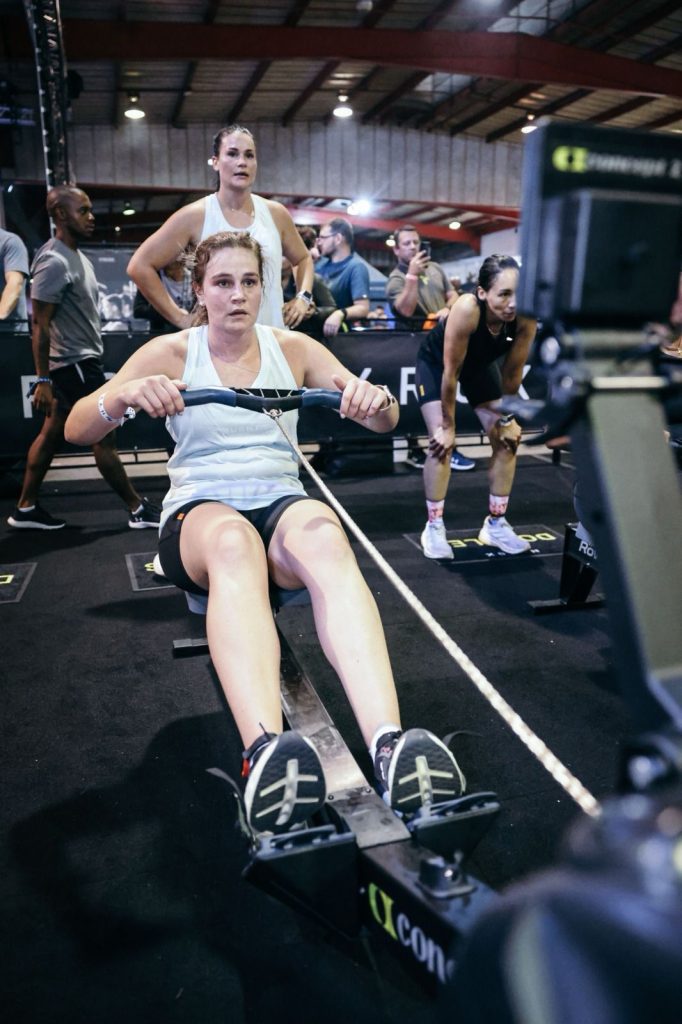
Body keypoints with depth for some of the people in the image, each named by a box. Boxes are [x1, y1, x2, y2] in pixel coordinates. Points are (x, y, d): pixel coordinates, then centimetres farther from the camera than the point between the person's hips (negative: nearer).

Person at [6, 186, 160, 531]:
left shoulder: (75, 256, 13)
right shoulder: (55, 262, -18)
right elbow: (40, 325, -20)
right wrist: (43, 380, -22)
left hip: (81, 360, 10)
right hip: (74, 363, -10)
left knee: (52, 434, 12)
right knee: (104, 438, -2)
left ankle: (25, 509, 21)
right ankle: (137, 509, 8)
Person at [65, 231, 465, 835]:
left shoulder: (294, 348, 11)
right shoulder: (171, 353, 7)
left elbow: (385, 422, 6)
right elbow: (77, 429, -4)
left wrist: (375, 398, -19)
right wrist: (125, 396, -26)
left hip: (282, 503, 1)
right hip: (198, 512, -1)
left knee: (324, 535, -37)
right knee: (233, 541, -40)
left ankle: (390, 746, -53)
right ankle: (265, 751, -58)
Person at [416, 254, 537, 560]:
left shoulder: (526, 317, -30)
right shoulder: (466, 310, -42)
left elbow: (512, 372, -15)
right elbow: (450, 371, -32)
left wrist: (507, 418, -7)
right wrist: (448, 425, -24)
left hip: (479, 363, 5)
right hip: (435, 361, -4)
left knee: (506, 439, -2)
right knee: (442, 441, -17)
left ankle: (496, 524, 11)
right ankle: (434, 527, -3)